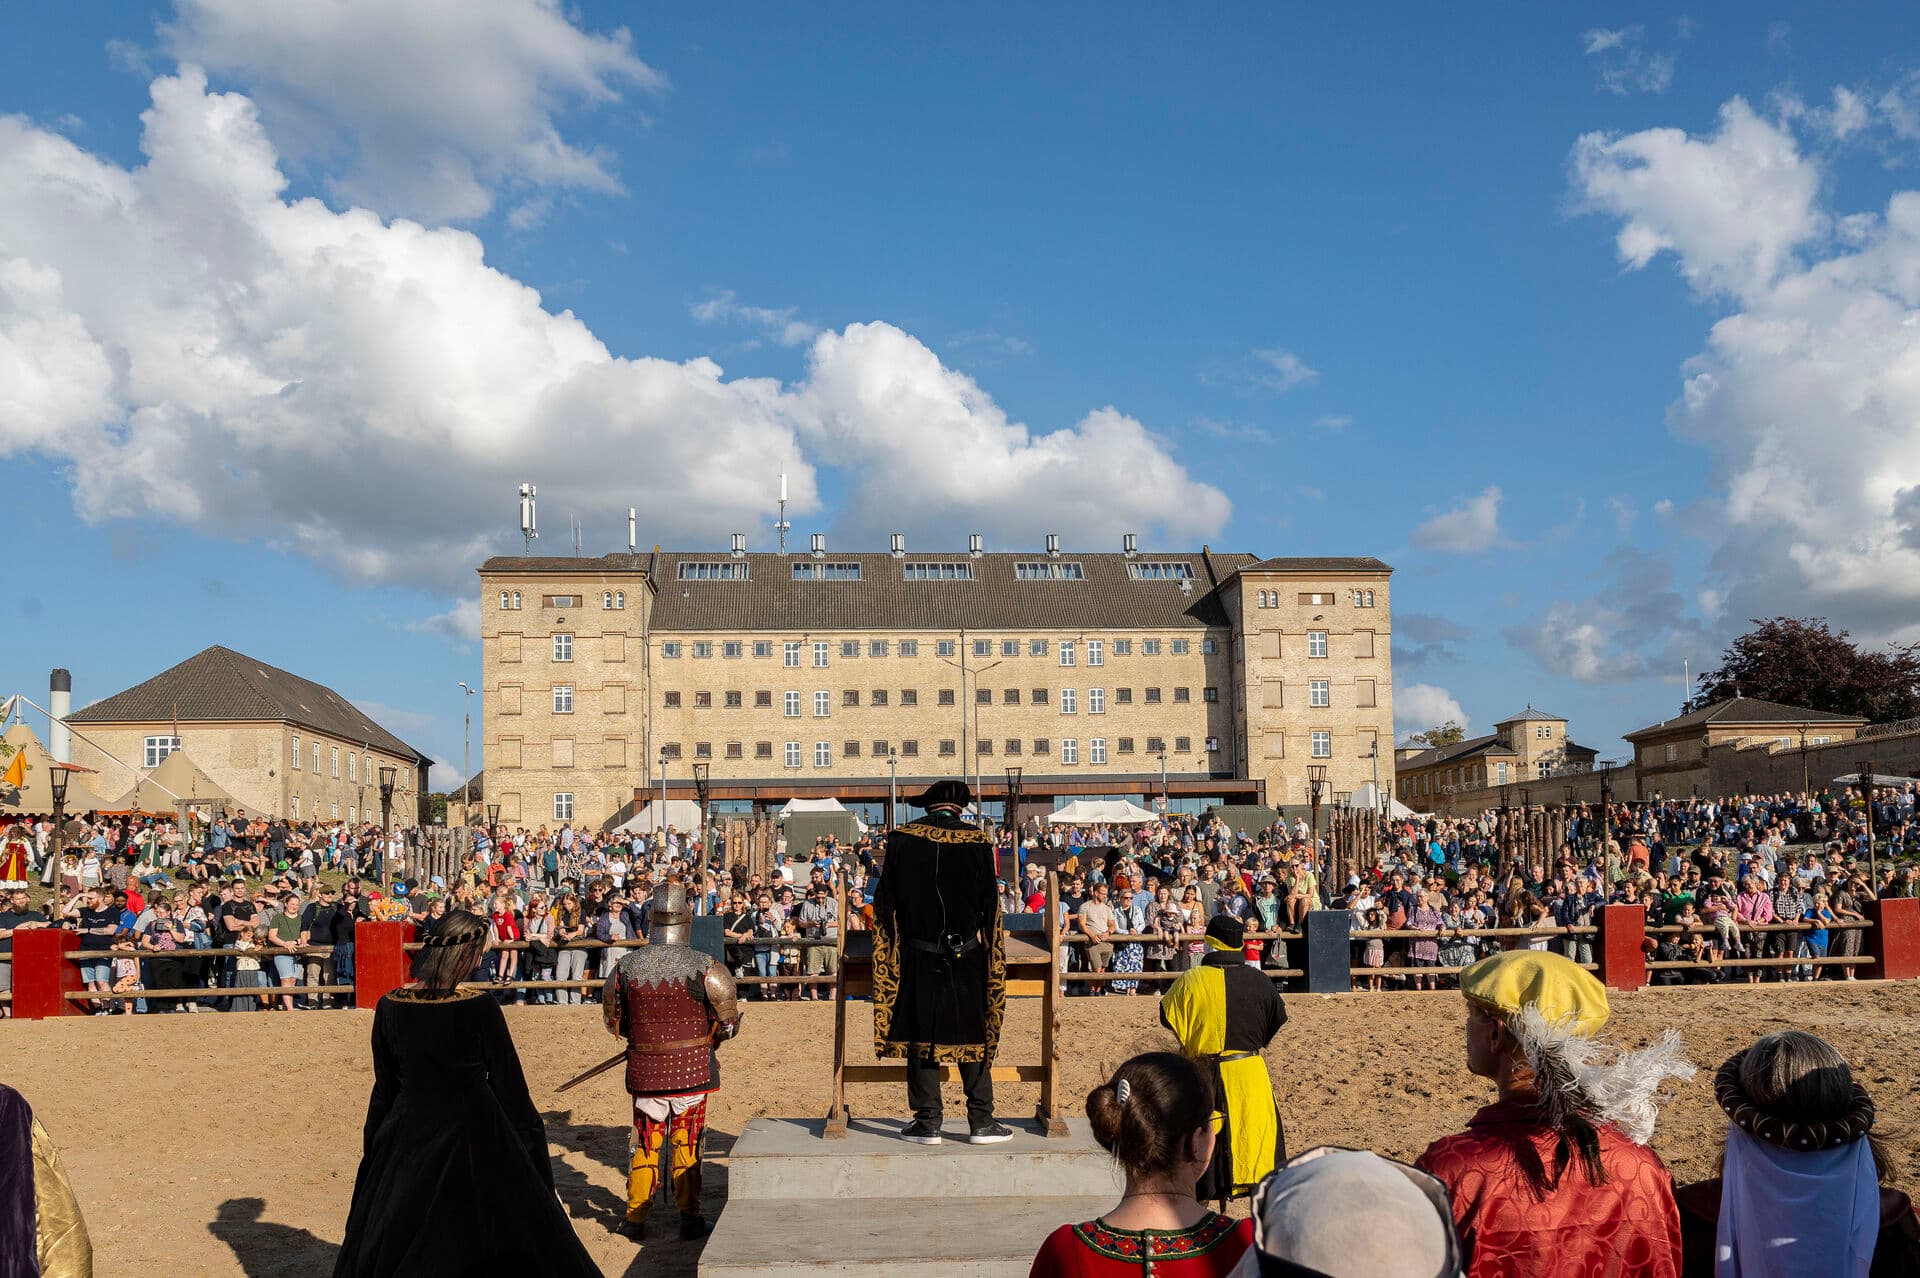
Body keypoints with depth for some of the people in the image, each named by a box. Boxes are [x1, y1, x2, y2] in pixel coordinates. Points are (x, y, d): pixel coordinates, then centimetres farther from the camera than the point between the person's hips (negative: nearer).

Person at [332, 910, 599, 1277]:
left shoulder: (391, 1007, -7)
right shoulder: (479, 1007, -18)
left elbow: (384, 1086, 3)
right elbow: (509, 1083, -10)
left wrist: (374, 1145, 16)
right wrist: (530, 1134, 4)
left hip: (408, 1134, 4)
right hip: (472, 1135, -4)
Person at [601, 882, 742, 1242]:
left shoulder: (626, 966, -6)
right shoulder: (705, 967, -14)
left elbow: (613, 1019, 6)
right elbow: (728, 1022, -7)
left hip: (645, 1068, 2)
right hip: (693, 1067, -2)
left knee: (644, 1141, 16)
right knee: (687, 1143, 12)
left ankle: (635, 1217, 22)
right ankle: (690, 1218, 18)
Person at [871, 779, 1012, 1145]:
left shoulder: (900, 840, -2)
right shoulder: (976, 842, -6)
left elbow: (885, 904, 2)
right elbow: (989, 906, -1)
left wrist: (892, 955, 12)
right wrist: (988, 951, 12)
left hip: (917, 957, 1)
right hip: (966, 957, 0)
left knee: (920, 1036, 8)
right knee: (974, 1033, 9)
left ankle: (927, 1123, 11)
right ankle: (981, 1122, 11)